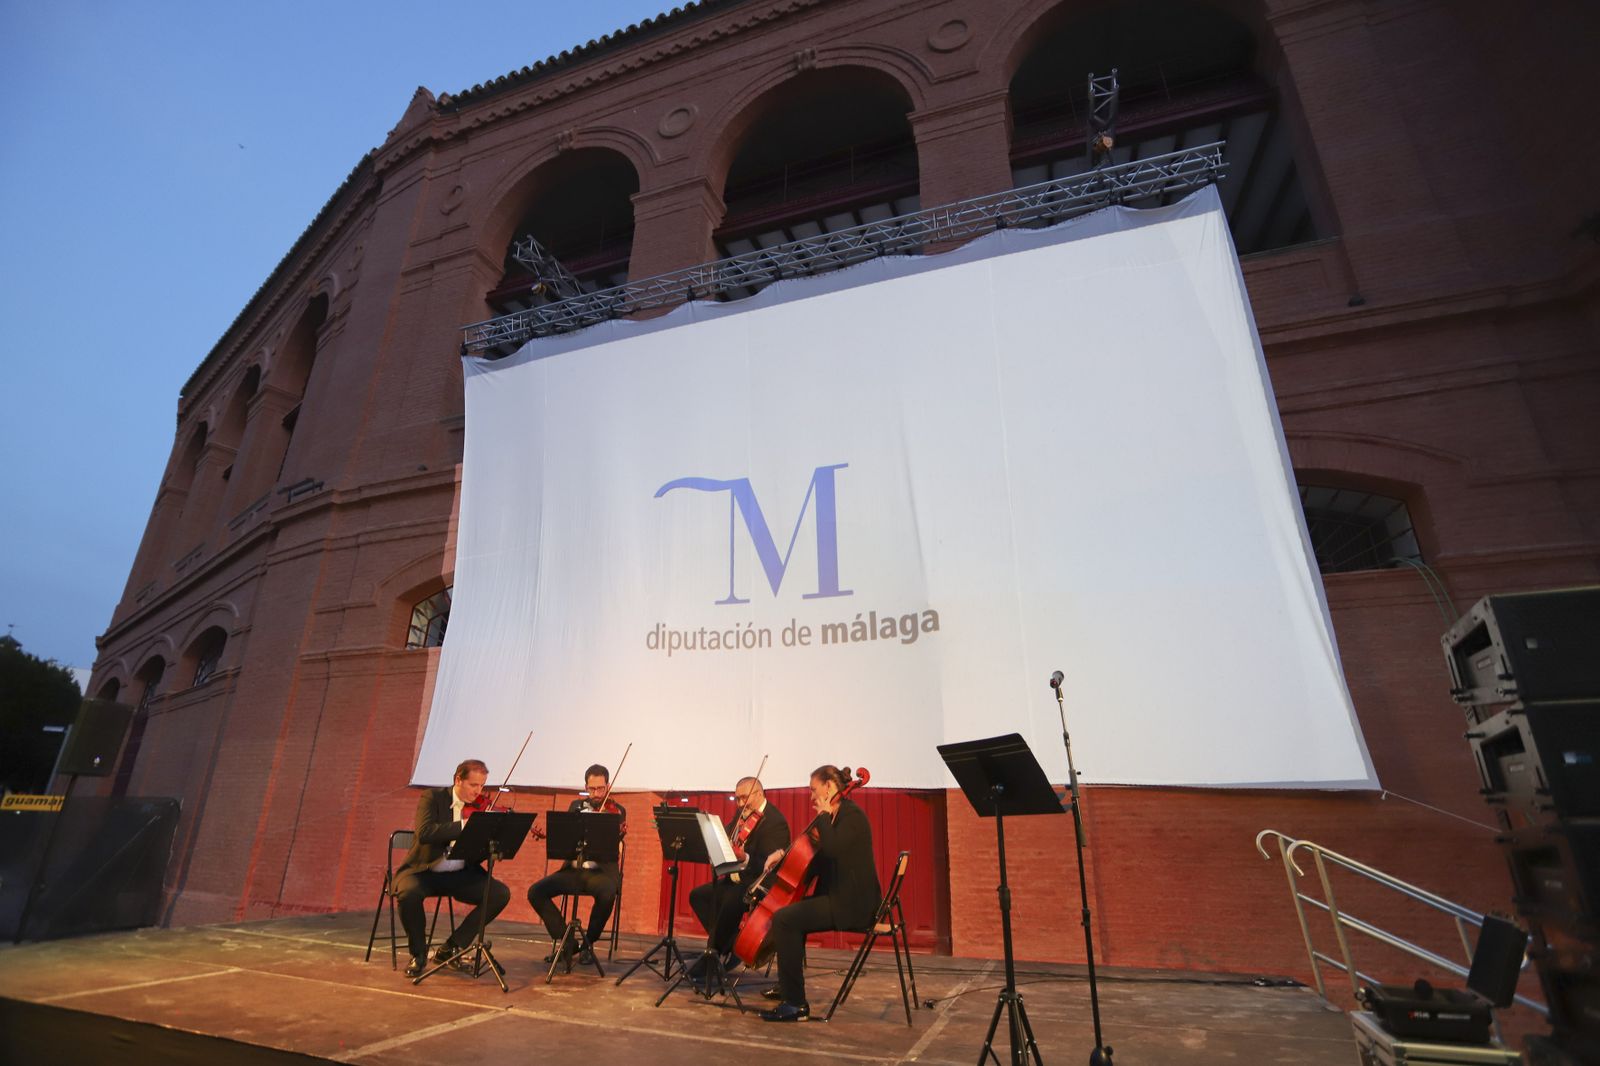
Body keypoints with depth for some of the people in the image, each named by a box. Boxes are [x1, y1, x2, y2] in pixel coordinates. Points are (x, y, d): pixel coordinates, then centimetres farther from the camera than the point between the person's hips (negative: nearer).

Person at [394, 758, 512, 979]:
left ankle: (450, 948, 1)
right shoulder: (432, 798, -8)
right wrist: (464, 825, -33)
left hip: (460, 874, 3)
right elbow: (424, 833, -26)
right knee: (409, 893, -35)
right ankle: (418, 954, -7)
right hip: (423, 870, -3)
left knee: (501, 894, -16)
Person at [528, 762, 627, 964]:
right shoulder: (576, 806, 12)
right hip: (574, 870, 4)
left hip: (602, 871, -4)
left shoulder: (617, 811, 0)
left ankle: (589, 944, -7)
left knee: (607, 894, -36)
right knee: (535, 891, -16)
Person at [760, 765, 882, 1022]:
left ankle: (796, 1004, -16)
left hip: (852, 904, -11)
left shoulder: (853, 815, -16)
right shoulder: (834, 817, 14)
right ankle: (787, 986, 37)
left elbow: (832, 848, -34)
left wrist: (824, 814, -20)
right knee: (792, 912, 24)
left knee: (784, 919, -22)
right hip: (838, 896, 11)